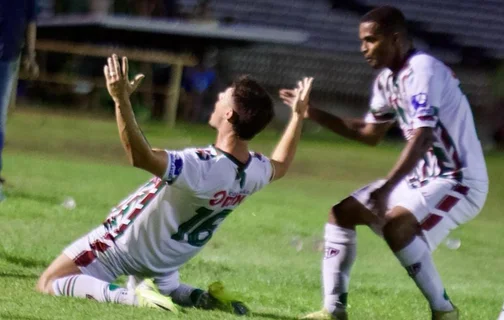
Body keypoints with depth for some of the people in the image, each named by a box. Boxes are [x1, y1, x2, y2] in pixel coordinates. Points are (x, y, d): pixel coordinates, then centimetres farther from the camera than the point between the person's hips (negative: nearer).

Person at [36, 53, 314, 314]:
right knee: (166, 289, 38)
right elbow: (280, 165, 13)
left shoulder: (202, 168, -37)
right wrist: (298, 114, 22)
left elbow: (139, 156, -47)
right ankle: (206, 299, 6)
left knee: (48, 285, -3)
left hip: (124, 245, -7)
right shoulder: (255, 169, -13)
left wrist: (121, 100, -49)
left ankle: (131, 296, -19)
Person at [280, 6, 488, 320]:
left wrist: (385, 189, -39)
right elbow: (371, 134, 23)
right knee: (342, 212, 9)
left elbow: (423, 137, -32)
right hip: (422, 178, 10)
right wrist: (314, 114, 15)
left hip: (458, 180, -10)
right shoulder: (387, 79, 8)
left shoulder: (422, 70, -21)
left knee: (395, 224, -32)